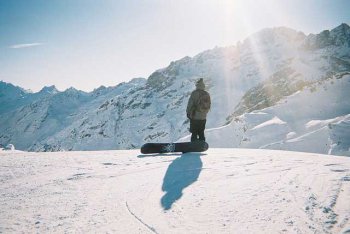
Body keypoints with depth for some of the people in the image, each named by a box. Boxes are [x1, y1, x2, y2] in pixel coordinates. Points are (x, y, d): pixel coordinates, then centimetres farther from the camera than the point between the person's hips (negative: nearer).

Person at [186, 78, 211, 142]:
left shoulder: (195, 93, -15)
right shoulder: (207, 95, 1)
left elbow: (190, 104, -12)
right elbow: (208, 106, 8)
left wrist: (188, 113, 3)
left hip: (195, 117, -5)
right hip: (203, 118, 5)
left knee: (194, 134, 4)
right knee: (201, 134, 17)